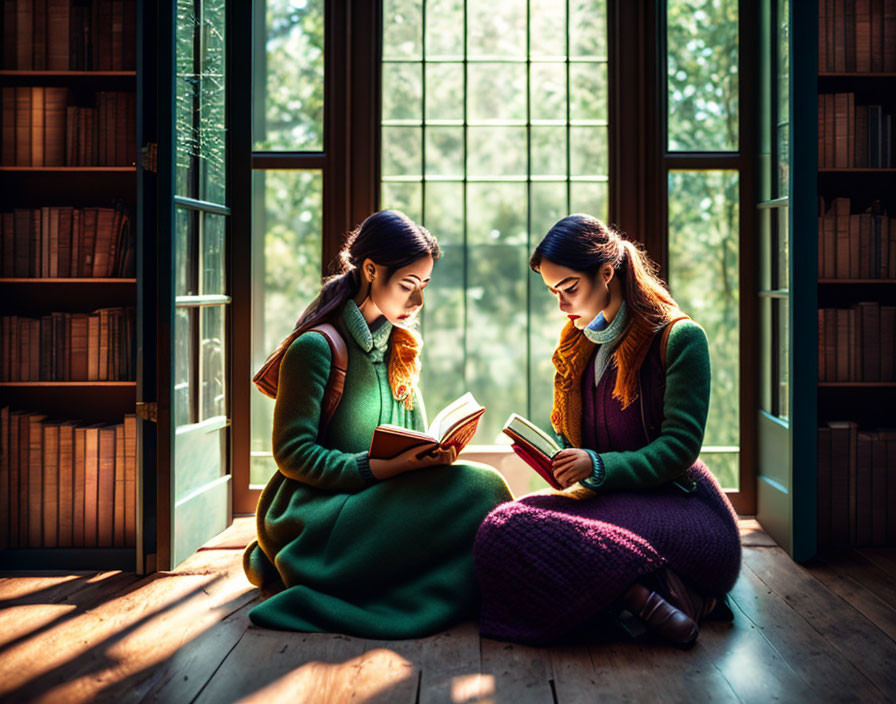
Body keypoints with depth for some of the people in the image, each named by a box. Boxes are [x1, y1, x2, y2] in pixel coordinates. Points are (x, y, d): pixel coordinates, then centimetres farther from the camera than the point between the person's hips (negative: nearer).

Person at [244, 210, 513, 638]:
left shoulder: (400, 349, 17)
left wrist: (435, 454, -7)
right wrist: (380, 468, -24)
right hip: (310, 517, -7)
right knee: (476, 488, -28)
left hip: (377, 504, 8)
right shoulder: (316, 348, -8)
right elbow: (292, 453, -12)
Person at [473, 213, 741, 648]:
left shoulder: (680, 338, -4)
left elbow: (679, 447, -10)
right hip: (606, 501, 7)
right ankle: (647, 591, -30)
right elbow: (567, 436, 22)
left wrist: (599, 467, -24)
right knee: (501, 528, -27)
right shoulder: (575, 344, 18)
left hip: (678, 505, -7)